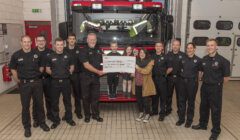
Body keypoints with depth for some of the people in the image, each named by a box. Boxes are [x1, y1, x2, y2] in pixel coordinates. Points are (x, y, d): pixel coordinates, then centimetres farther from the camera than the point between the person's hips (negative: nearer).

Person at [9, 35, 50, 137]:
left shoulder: (36, 54, 0)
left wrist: (37, 75, 7)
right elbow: (13, 69, 6)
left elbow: (41, 66, 12)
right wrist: (17, 80, 2)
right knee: (25, 106, 7)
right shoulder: (16, 55, -4)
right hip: (24, 84, -1)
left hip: (37, 83, 2)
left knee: (39, 104, 12)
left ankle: (42, 122, 30)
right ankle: (27, 127, 22)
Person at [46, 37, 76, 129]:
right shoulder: (51, 57, 2)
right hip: (55, 82, 0)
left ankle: (69, 118, 25)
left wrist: (70, 71, -1)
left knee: (67, 100, 10)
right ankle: (56, 120, 22)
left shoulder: (67, 56, 5)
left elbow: (72, 66, 13)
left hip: (66, 81, 1)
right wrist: (52, 73, -6)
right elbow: (47, 69, 6)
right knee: (54, 102, 7)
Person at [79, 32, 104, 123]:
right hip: (86, 77, -4)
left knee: (96, 96, 9)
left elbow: (102, 61, 18)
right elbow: (86, 65, -17)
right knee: (86, 97, 6)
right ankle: (87, 115, 20)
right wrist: (98, 71, -21)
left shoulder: (98, 50, 9)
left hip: (96, 77, 4)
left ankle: (96, 114, 20)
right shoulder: (84, 50, -8)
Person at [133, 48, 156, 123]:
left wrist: (138, 68, -20)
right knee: (139, 99, 12)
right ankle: (141, 113, 28)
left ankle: (147, 114, 21)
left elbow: (147, 71, -20)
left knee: (146, 100, 4)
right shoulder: (136, 60, 11)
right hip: (137, 84, 5)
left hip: (145, 84, -5)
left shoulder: (150, 61, -6)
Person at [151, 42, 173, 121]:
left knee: (163, 96, 2)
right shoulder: (152, 57, 9)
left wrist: (165, 73, 2)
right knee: (154, 95, 13)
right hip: (153, 78, 4)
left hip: (162, 79, -4)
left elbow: (170, 68, 1)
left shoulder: (165, 57, -2)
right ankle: (154, 110, 28)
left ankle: (162, 113, 10)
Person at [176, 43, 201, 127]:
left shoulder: (198, 60, -5)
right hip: (183, 81, 4)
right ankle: (181, 118, 21)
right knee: (182, 100, 9)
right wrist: (183, 77, 7)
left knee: (191, 101, 7)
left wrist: (196, 80, -7)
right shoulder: (183, 59, 7)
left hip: (192, 82, -4)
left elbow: (200, 72, -2)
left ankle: (189, 120, 20)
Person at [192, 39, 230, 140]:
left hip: (215, 88, -6)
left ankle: (216, 131, 18)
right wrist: (204, 80, 10)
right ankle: (202, 124, 37)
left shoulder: (222, 60, -15)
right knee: (203, 107, 18)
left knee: (215, 109, 4)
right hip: (204, 86, 6)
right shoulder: (204, 59, 2)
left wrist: (217, 84, 0)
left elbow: (226, 77, -10)